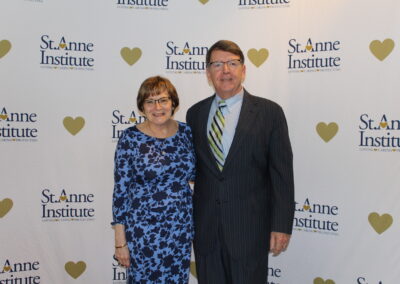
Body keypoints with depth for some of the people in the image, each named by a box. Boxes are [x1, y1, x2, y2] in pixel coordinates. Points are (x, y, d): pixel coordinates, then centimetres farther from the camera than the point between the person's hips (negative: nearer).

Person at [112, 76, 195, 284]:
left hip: (182, 226, 4)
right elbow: (121, 190, -8)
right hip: (143, 229, -3)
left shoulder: (186, 132, 0)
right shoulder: (130, 138, -10)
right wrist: (120, 241, -8)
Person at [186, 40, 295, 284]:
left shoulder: (269, 112, -4)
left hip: (249, 226, -3)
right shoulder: (195, 114, 7)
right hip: (205, 226, 3)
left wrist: (282, 226, -8)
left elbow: (282, 174, -5)